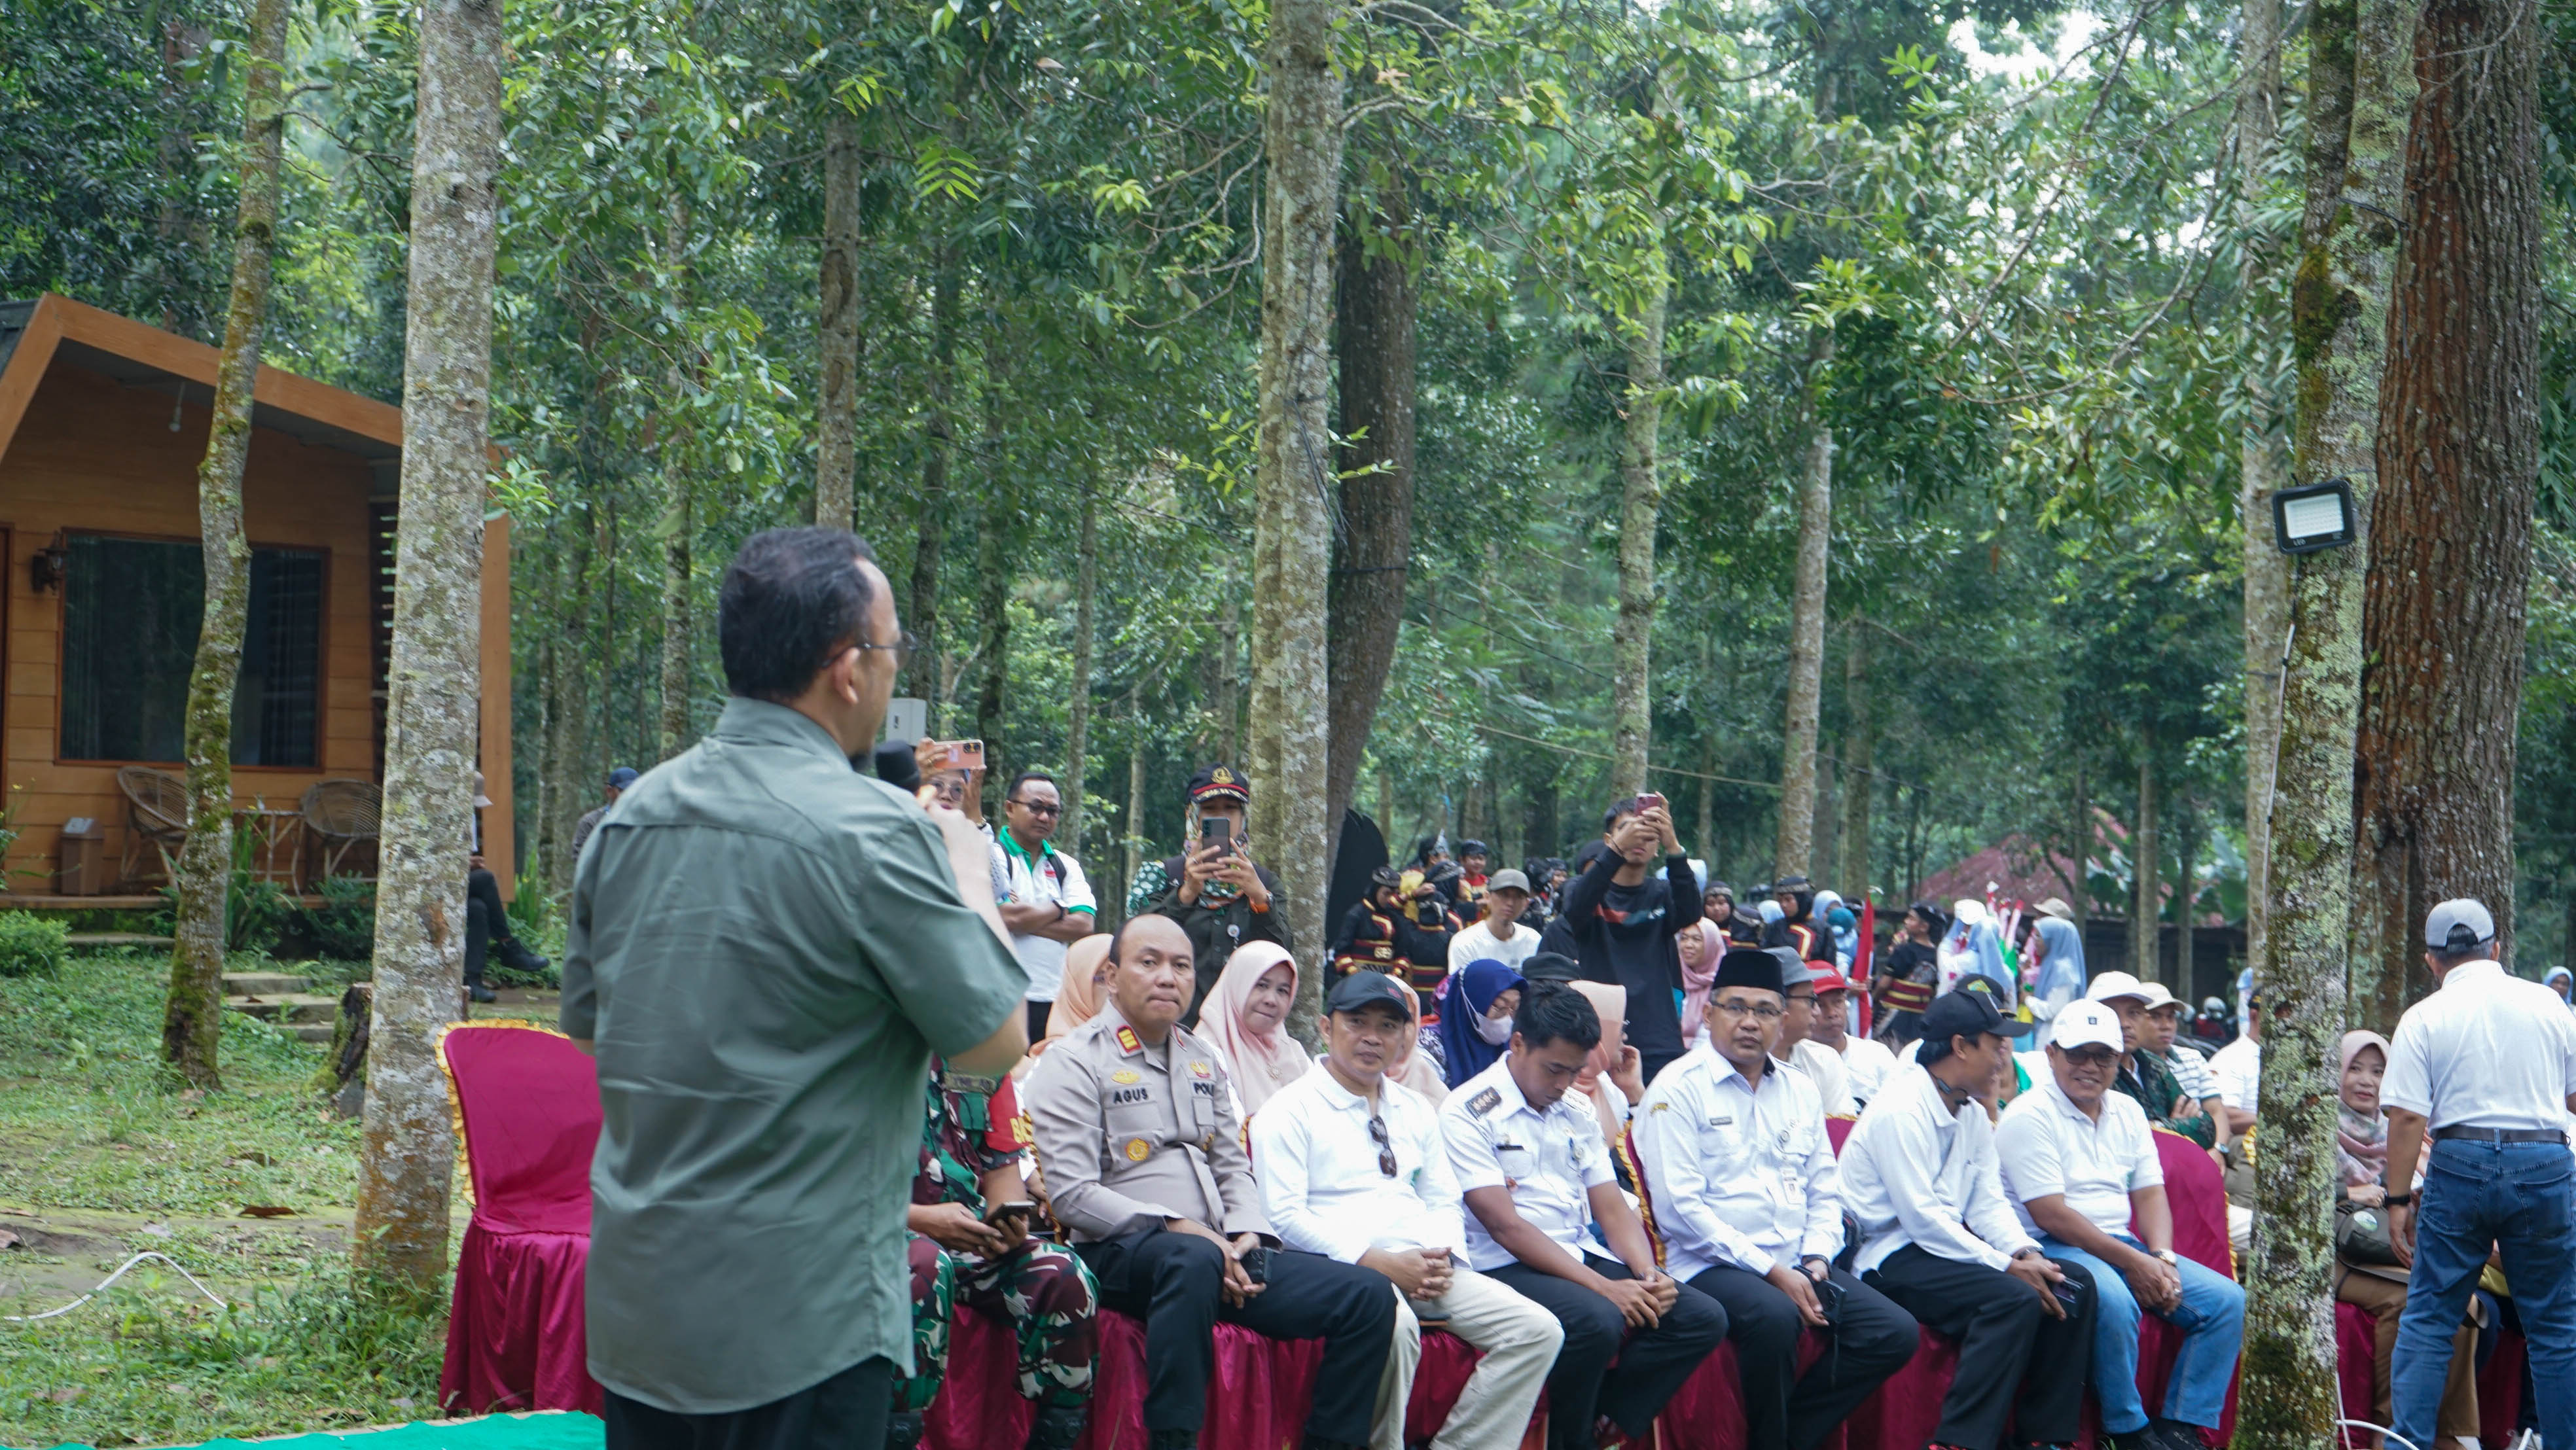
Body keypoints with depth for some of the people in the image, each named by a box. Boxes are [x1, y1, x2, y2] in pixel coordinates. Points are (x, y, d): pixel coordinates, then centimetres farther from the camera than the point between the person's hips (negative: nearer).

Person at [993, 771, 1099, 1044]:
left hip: (1055, 1001, 5)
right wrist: (1057, 909, 4)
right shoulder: (991, 855, 1)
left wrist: (1028, 917, -6)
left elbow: (1083, 926, 3)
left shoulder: (1067, 866, 17)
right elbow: (1007, 916, -14)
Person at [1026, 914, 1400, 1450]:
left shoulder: (1202, 1059, 22)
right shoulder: (1075, 1063, -2)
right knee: (1194, 1259, -43)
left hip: (1217, 1251, 7)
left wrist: (1247, 1235, 1)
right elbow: (1072, 1196, -11)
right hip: (1119, 1254, -7)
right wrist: (1176, 1228, -18)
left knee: (1368, 1295, -8)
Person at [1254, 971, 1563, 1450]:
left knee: (1537, 1330, -13)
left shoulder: (1416, 1110, 23)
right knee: (1395, 1325, -39)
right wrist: (1379, 1263, -16)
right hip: (1342, 1267, -6)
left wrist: (1442, 1257, -3)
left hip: (1425, 1268, 7)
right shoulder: (1291, 1110, 2)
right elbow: (1285, 1217, -9)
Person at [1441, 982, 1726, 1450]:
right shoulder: (1467, 1113, -7)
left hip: (1581, 1258, 7)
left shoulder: (1577, 1113, 17)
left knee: (1703, 1318, -10)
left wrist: (1648, 1274, -9)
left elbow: (1612, 1207, 13)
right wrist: (1604, 1287, -20)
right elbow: (1505, 1226, -15)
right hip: (1507, 1269, -7)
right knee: (1597, 1321, -35)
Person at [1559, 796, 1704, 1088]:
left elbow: (1689, 913, -12)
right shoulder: (1583, 889, 7)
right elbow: (1576, 910, -18)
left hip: (1658, 1041, 1)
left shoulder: (1662, 894, 11)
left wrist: (1673, 846, -27)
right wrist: (1617, 849, -31)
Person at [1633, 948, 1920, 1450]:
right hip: (1712, 1265, -6)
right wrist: (1771, 1271, -16)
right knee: (1775, 1318, -36)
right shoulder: (1679, 1089, -4)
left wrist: (1815, 1261, -2)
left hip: (1796, 1265, 7)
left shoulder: (1799, 1093, 17)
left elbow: (1824, 1193, 19)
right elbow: (1680, 1208, -12)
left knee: (1896, 1333, -12)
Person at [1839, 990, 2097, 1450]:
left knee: (2072, 1286, -2)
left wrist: (2026, 1253, -10)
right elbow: (1922, 1218, -22)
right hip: (1892, 1257, -10)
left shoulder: (1973, 1114, 13)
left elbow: (1988, 1205, 10)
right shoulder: (1901, 1110, -17)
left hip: (1945, 1245, 10)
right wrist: (2008, 1267, -20)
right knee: (2014, 1298, -29)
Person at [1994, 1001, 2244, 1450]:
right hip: (2052, 1249, -8)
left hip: (2123, 1245, 8)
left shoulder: (2128, 1113, 15)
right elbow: (2050, 1214, -16)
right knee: (2114, 1299, -38)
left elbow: (2150, 1193, 11)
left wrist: (2161, 1257, -10)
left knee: (2227, 1299, -7)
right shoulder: (2030, 1117, -9)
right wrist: (2132, 1262, -17)